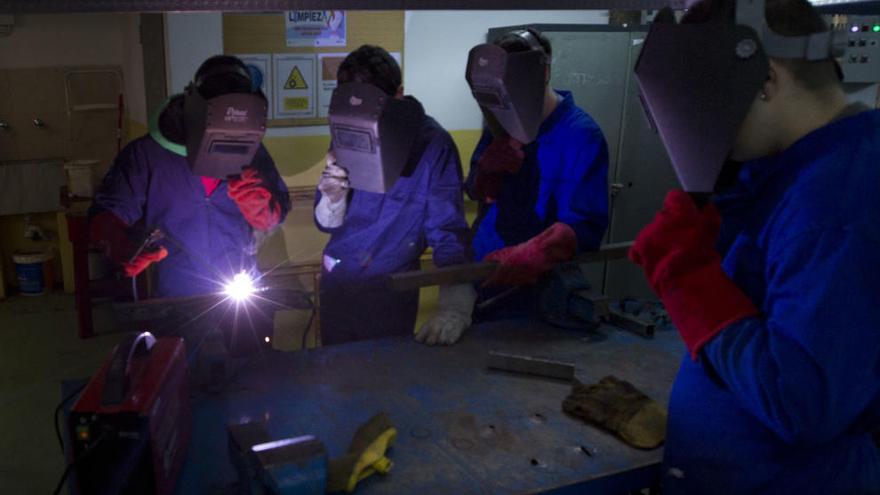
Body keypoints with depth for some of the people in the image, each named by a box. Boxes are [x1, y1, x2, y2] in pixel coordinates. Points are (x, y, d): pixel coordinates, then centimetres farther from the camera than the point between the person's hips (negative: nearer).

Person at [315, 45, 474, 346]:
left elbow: (448, 232, -23)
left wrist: (454, 308, -38)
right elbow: (326, 224, 2)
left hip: (393, 288, -4)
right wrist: (333, 198, -21)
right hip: (337, 279, 4)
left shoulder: (432, 144, -18)